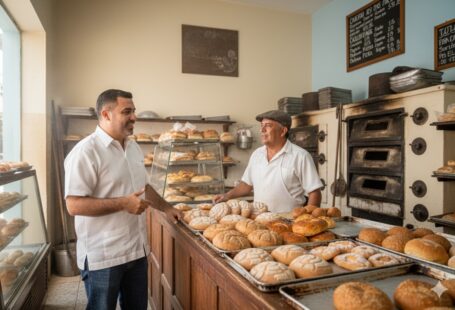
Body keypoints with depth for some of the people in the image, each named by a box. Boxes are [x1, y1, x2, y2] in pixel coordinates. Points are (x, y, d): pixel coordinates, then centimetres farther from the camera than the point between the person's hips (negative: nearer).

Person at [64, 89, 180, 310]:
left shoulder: (134, 148, 8)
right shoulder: (86, 151, -17)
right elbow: (74, 205, -22)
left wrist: (165, 208, 16)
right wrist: (123, 203, -25)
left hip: (137, 250, 7)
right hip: (103, 256, -7)